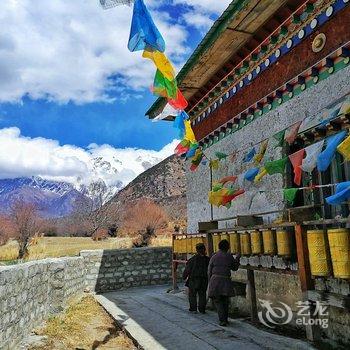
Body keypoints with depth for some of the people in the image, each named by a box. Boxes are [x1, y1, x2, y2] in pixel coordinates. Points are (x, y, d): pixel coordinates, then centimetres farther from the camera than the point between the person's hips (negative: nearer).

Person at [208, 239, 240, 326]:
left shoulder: (214, 257, 0)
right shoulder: (229, 257, 0)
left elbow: (209, 271, 4)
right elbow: (235, 268, 14)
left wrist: (210, 282, 16)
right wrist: (237, 259, 28)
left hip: (215, 280, -1)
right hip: (226, 281, 1)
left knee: (218, 301, 7)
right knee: (225, 301, 17)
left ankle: (222, 320, -2)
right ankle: (225, 319, 26)